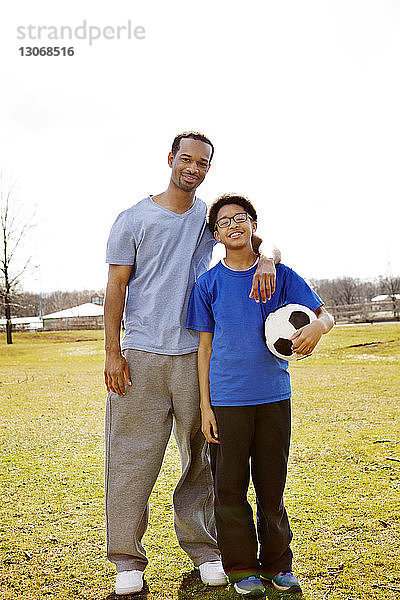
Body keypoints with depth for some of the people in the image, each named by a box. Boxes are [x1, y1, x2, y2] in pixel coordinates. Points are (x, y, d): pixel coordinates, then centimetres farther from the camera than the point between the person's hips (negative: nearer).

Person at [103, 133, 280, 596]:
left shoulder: (210, 217, 10)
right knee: (132, 458, -1)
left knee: (200, 456, 8)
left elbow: (257, 240, 10)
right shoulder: (134, 219, 3)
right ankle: (128, 559, 13)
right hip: (141, 354, -2)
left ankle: (202, 548, 23)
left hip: (195, 353, 3)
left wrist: (267, 261, -16)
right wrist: (112, 353, -6)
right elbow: (116, 288, 1)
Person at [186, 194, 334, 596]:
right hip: (227, 400, 0)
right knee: (230, 487, 4)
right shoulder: (208, 284, 2)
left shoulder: (280, 275, 3)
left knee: (272, 484, 10)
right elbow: (205, 348, 4)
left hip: (274, 396, 1)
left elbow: (325, 314, 4)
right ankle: (242, 568, 21)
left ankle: (277, 564, 27)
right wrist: (205, 407, 0)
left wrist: (316, 327, -21)